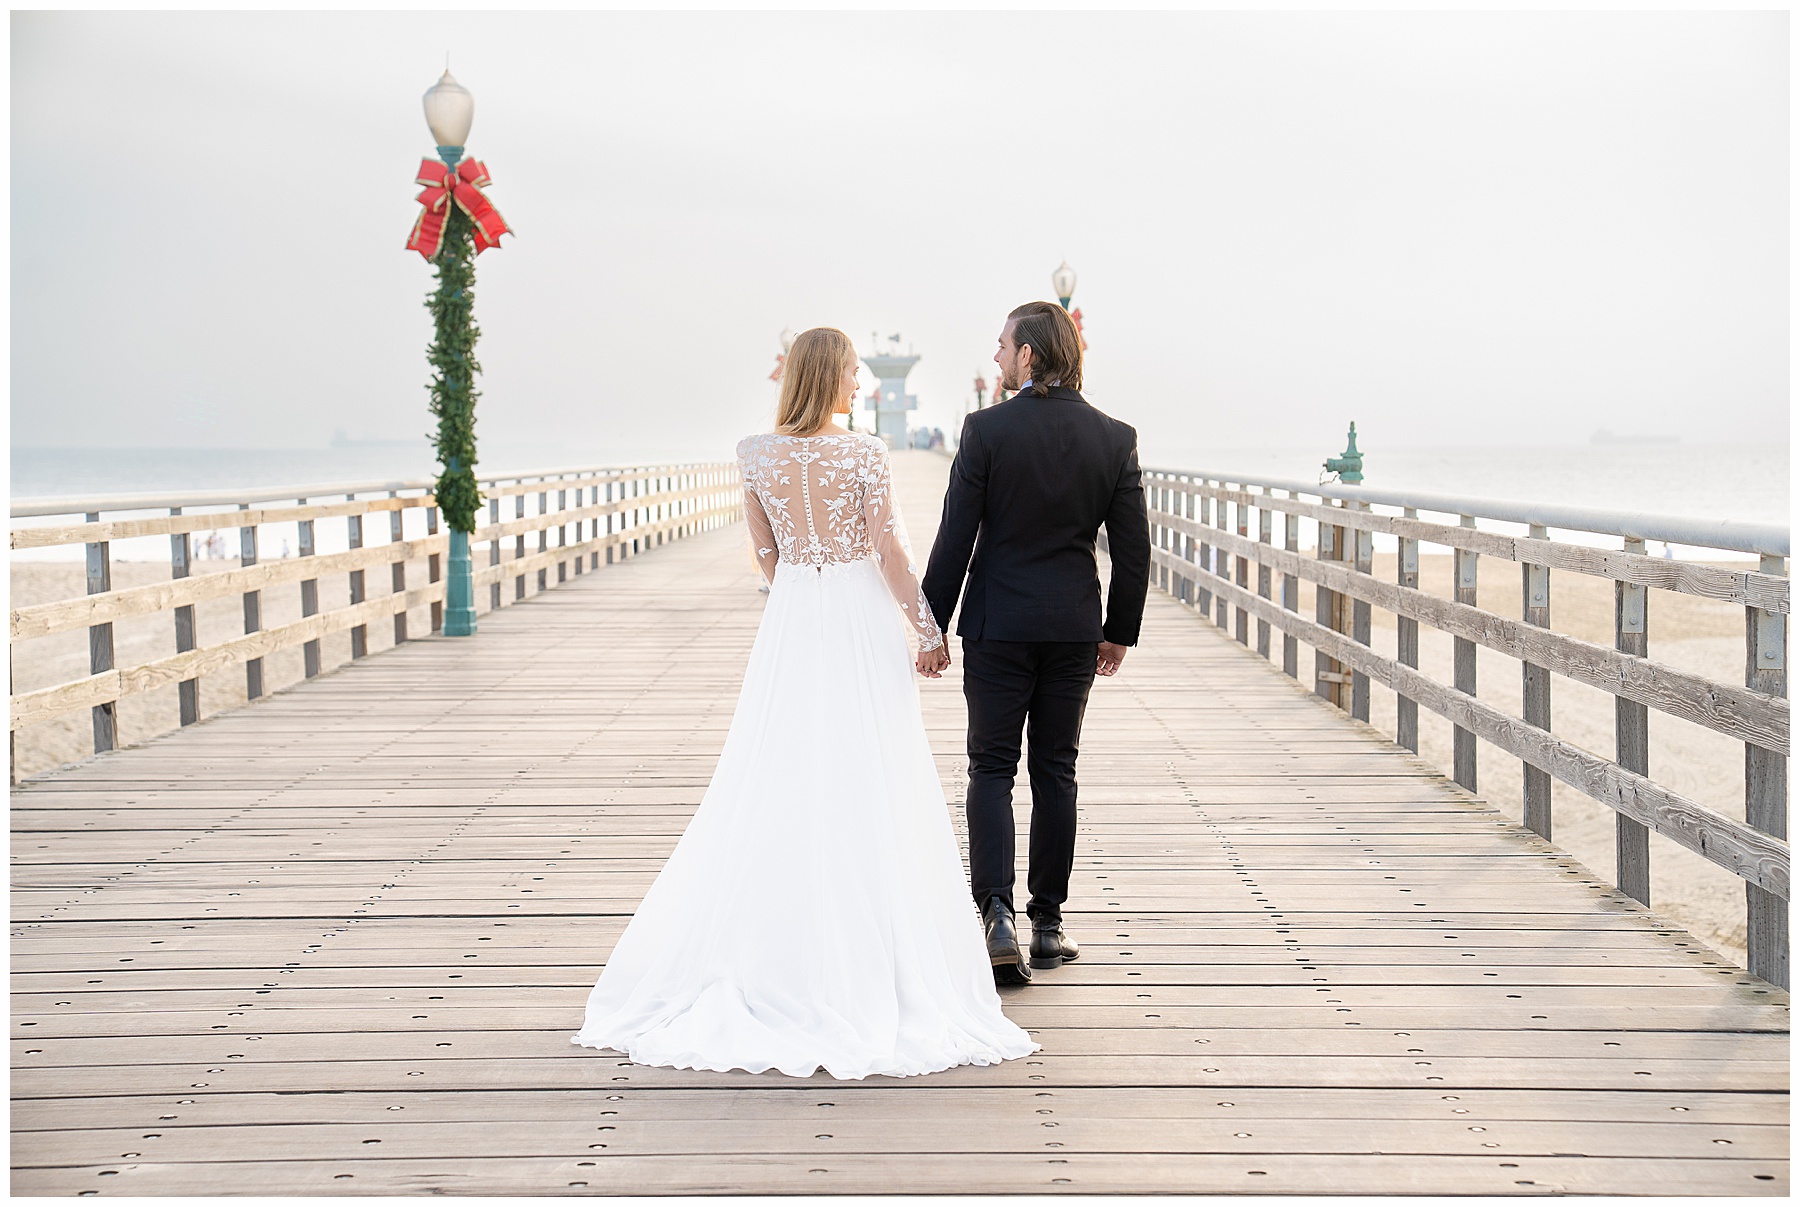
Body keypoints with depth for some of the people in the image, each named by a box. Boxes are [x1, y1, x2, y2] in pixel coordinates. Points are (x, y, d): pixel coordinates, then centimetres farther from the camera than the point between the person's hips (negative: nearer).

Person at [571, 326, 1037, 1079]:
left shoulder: (756, 454, 0)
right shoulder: (865, 455, -11)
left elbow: (765, 553, 10)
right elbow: (891, 555, -11)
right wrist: (929, 629, 0)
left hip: (789, 621, 4)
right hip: (861, 624, -3)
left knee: (775, 791, 9)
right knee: (863, 797, 2)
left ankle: (777, 952, 13)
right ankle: (865, 958, 5)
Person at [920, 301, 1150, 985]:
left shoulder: (986, 430, -10)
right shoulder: (1114, 439, -1)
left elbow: (955, 540, -9)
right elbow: (1133, 550, 2)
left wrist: (931, 627, -1)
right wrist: (1120, 632, 13)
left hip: (997, 626, -3)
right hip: (1075, 626, 3)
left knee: (992, 769, 5)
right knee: (1055, 771, 12)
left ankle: (997, 915, -10)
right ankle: (1047, 925, 18)